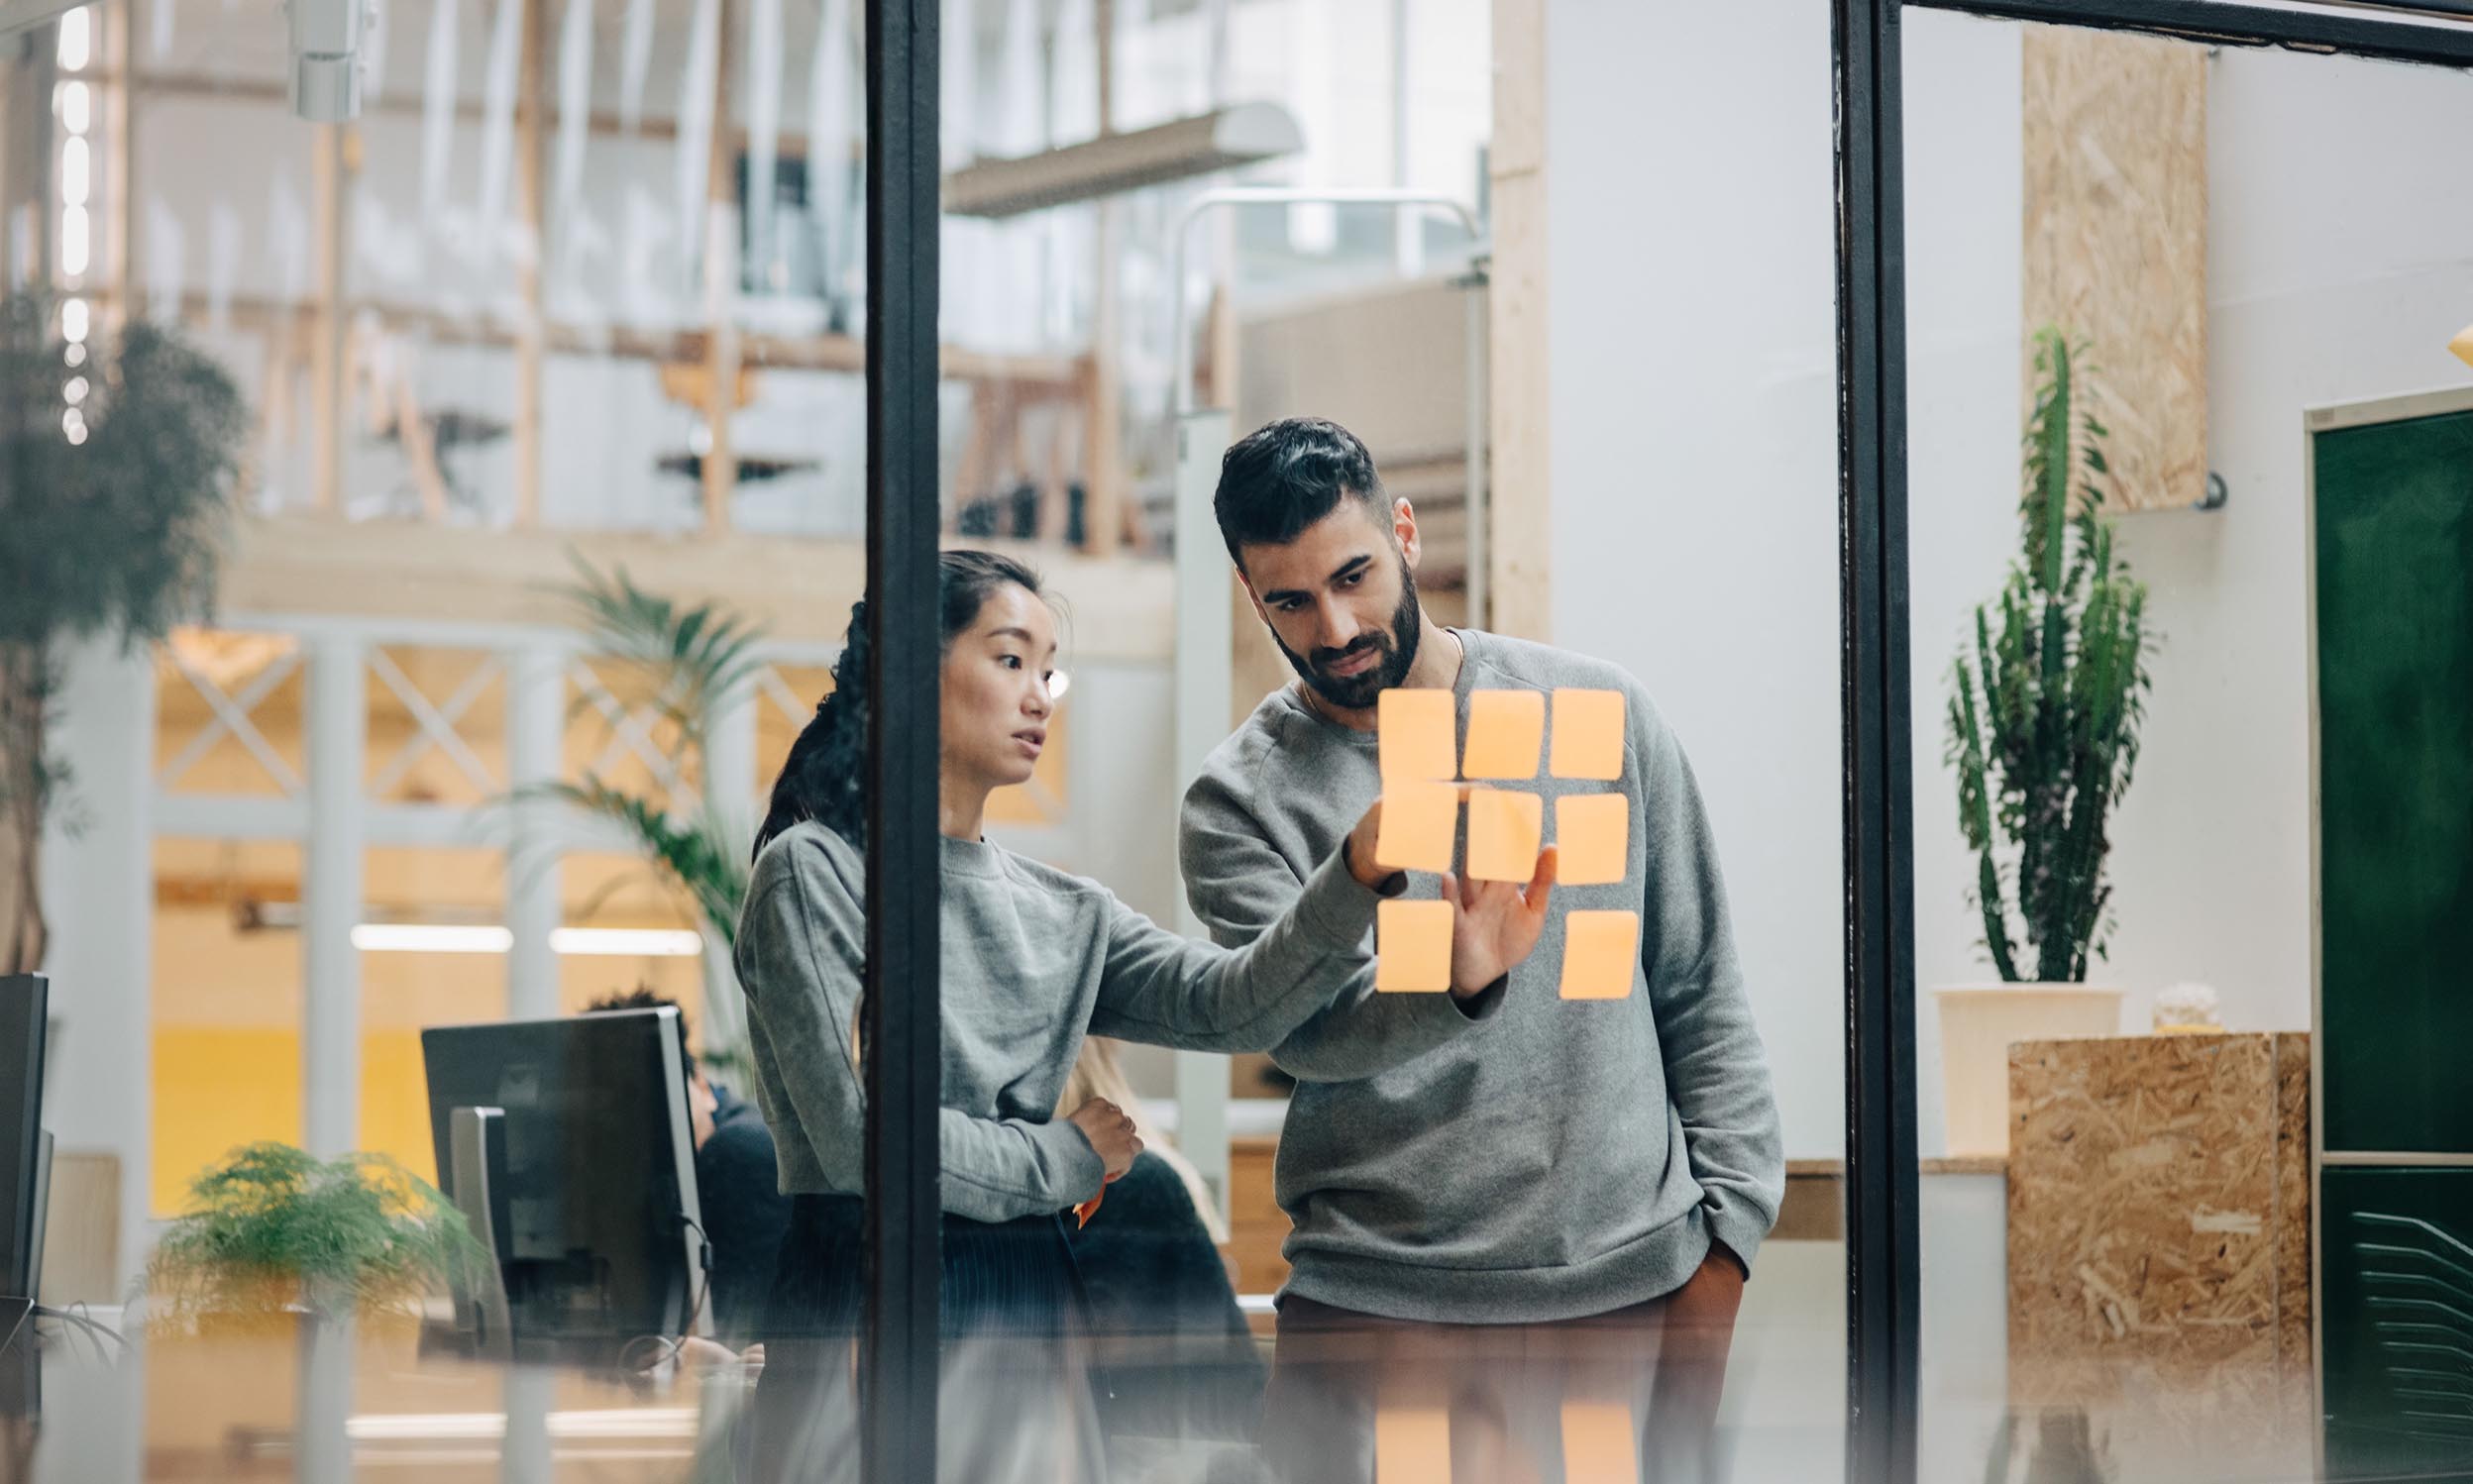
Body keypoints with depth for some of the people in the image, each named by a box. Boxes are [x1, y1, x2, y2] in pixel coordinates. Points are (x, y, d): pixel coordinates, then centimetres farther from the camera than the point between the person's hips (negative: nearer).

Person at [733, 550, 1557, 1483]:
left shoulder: (1062, 915, 14)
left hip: (1028, 1307, 6)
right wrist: (1065, 1157, -2)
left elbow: (1230, 1004, -4)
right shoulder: (816, 872, -5)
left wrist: (1358, 873, -21)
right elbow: (859, 1134, -14)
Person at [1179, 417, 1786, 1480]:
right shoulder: (1240, 803, 2)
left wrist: (1724, 1232, 2)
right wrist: (1457, 976, -35)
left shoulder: (1599, 713, 8)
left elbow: (1701, 997, 11)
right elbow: (1302, 1028, -15)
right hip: (1377, 1306, -1)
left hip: (1632, 1282, 1)